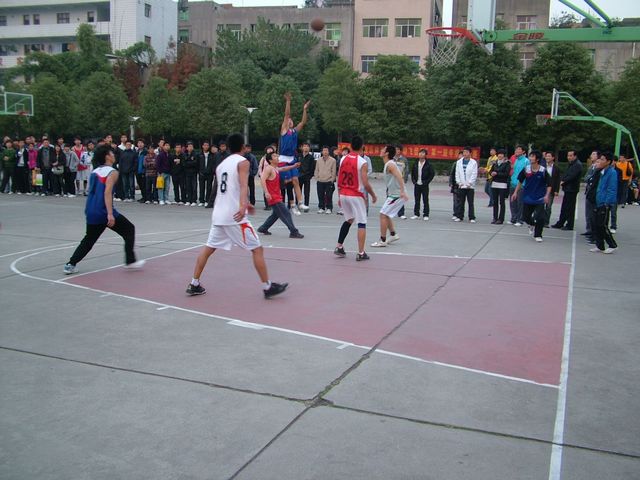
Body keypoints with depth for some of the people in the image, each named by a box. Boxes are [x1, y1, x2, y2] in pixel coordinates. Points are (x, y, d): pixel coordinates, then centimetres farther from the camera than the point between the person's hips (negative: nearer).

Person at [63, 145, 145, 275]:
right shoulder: (112, 172, -8)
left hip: (91, 212, 7)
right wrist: (110, 214, -24)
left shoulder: (95, 172, 15)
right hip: (104, 212, -7)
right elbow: (107, 193, -19)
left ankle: (70, 265, 14)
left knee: (88, 240, 21)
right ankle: (130, 261, 8)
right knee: (129, 230, 8)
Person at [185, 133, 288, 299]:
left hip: (218, 214, 7)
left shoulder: (221, 164, 18)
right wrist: (242, 205, -37)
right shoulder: (243, 161, -4)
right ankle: (268, 287, 2)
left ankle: (194, 285, 18)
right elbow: (243, 185, -22)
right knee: (257, 249, 0)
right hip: (234, 214, -7)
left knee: (208, 248, 17)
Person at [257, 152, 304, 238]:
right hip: (273, 196, -10)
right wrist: (266, 192, -34)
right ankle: (294, 232, -9)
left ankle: (263, 228, 29)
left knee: (276, 214, 21)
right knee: (286, 214, -11)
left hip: (277, 196, 10)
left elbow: (283, 169, 34)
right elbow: (262, 179, -25)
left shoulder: (276, 169, 13)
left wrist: (293, 166, 22)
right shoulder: (269, 168, -15)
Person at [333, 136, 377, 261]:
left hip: (343, 195, 6)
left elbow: (339, 181, 8)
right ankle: (361, 253, 0)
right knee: (362, 223, 2)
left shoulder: (343, 160, 5)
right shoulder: (362, 162, -11)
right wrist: (373, 195, 1)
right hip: (356, 196, -6)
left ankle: (339, 247, 21)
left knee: (348, 220, 23)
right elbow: (365, 183, -14)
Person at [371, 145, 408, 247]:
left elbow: (399, 177, -30)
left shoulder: (390, 164, -17)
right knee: (386, 215, 19)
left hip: (396, 195, -10)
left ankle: (382, 241, -4)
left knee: (383, 215, -8)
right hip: (393, 194, 10)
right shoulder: (389, 164, 14)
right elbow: (397, 177, 25)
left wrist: (402, 191, -39)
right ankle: (393, 234, 28)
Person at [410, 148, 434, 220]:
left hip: (424, 185, -4)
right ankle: (416, 214, 14)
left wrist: (427, 182, -9)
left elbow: (432, 174, -3)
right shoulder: (415, 164, 7)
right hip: (417, 185, 4)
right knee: (416, 200, 7)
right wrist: (413, 180, 3)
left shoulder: (428, 165, -4)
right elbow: (412, 173, 16)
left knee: (425, 201, 0)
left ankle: (425, 215, 5)